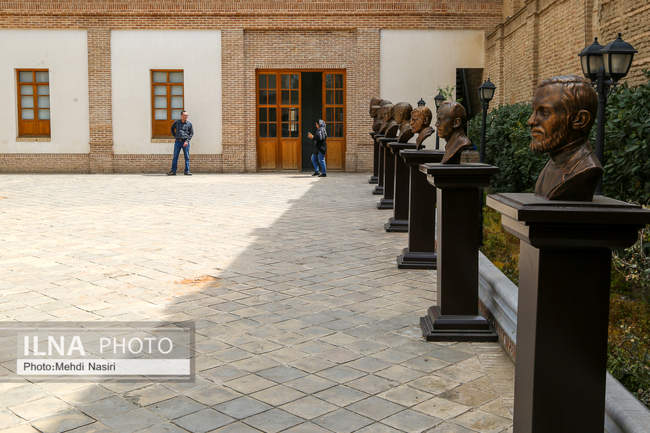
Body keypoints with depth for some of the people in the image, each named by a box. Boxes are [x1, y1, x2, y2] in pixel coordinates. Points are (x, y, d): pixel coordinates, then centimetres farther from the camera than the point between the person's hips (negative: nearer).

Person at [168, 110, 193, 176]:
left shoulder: (189, 124, 1)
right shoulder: (177, 122, 5)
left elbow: (191, 133, 1)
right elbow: (172, 128, 23)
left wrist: (187, 141, -10)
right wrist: (175, 136, 12)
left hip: (185, 142, -1)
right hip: (178, 141, 1)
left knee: (187, 157, 0)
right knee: (175, 156, 1)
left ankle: (187, 171, 5)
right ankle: (173, 171, 3)